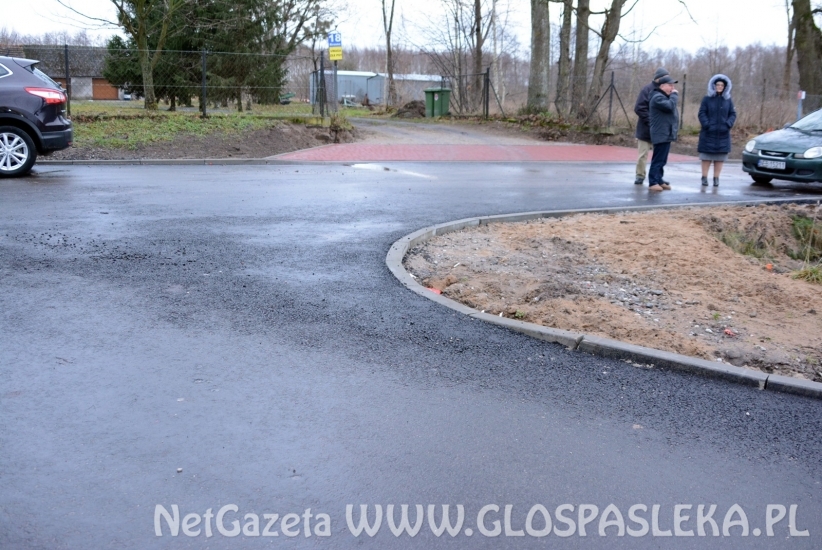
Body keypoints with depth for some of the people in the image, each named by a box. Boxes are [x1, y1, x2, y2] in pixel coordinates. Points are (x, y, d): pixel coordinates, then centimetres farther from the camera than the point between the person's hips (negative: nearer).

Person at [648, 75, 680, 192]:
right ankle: (653, 182, -11)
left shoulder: (665, 97, 22)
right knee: (658, 159, -11)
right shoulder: (658, 97, -13)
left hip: (666, 133, 11)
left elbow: (671, 110, 21)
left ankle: (659, 180, 18)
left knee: (662, 160, 13)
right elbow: (670, 106, -26)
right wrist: (674, 95, -13)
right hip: (661, 134, -11)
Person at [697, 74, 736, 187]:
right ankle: (704, 178, 6)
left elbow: (733, 114, 8)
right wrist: (706, 125, -16)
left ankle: (716, 178, 8)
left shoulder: (728, 100, 8)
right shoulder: (707, 99, 2)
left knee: (720, 157, 2)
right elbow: (702, 113, -2)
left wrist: (728, 124, -10)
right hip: (708, 133, -2)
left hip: (723, 134, 2)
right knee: (706, 156, -1)